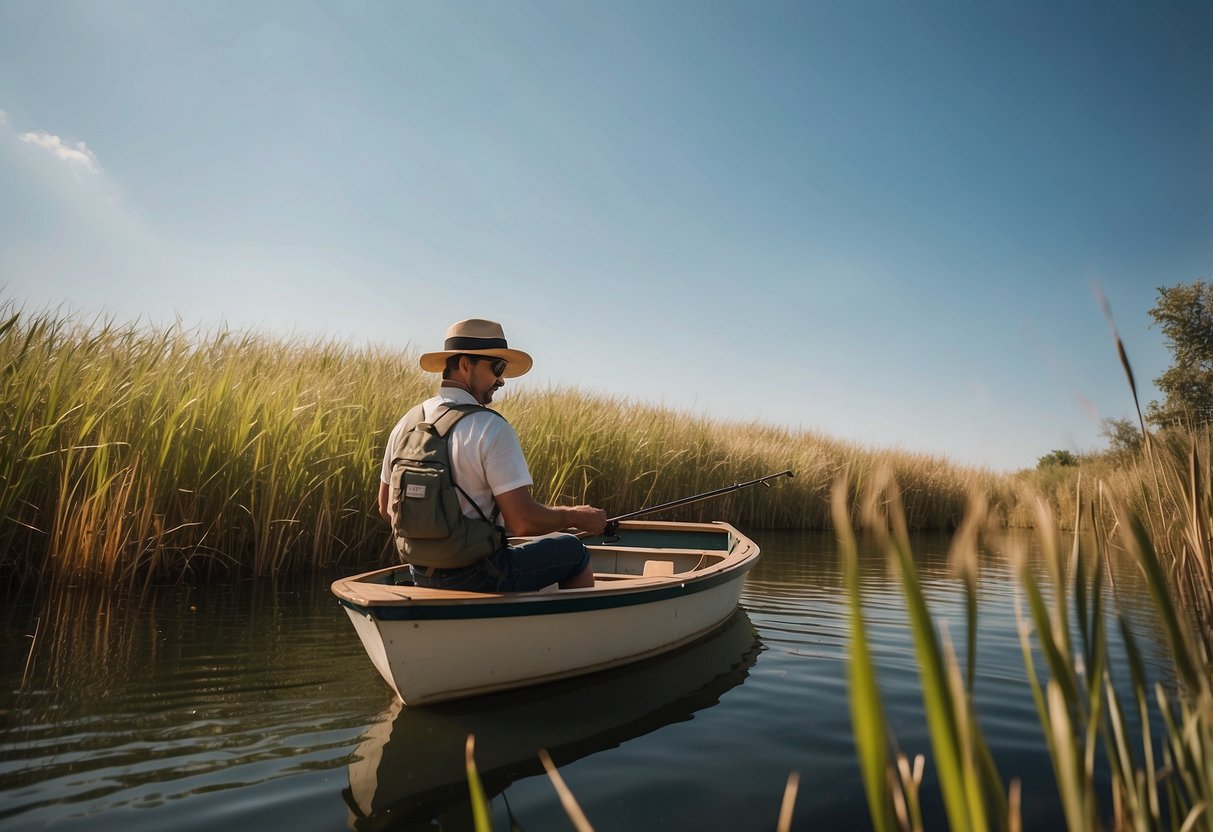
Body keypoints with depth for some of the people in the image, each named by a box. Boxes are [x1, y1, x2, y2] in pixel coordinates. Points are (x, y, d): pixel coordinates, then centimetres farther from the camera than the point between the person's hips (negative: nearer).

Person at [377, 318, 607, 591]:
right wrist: (575, 516, -6)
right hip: (477, 578, -7)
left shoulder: (406, 424, 1)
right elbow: (522, 522, -23)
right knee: (574, 551, 13)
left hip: (421, 577, 7)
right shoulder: (491, 428, -20)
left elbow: (387, 509, 10)